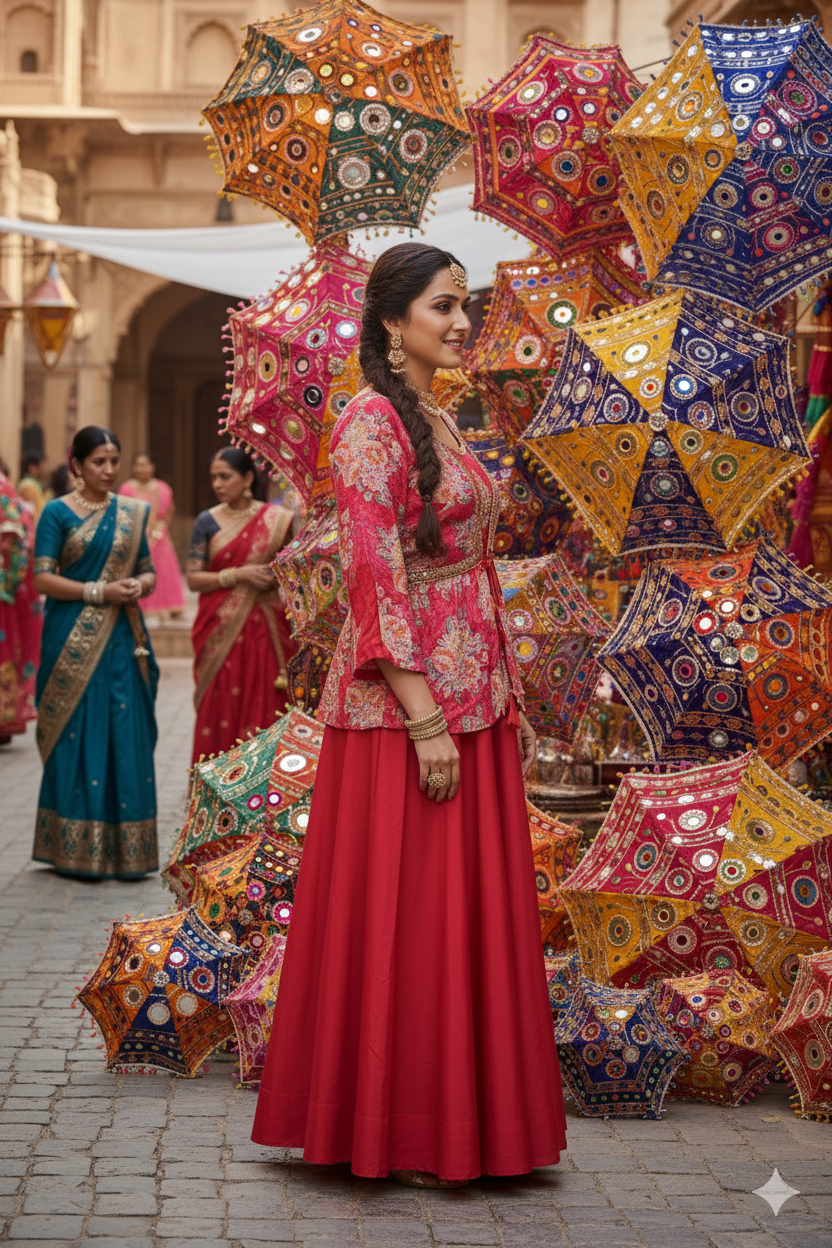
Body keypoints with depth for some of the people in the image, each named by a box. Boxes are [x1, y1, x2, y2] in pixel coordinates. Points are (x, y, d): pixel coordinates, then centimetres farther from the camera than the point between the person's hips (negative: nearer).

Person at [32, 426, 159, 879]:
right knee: (77, 737, -2)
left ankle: (125, 850, 8)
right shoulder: (58, 512, -1)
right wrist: (98, 592, -16)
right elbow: (43, 579, -7)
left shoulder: (132, 513, 12)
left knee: (126, 737, 1)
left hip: (121, 639, 4)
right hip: (73, 641, -4)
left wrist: (139, 585, -6)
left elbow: (148, 570, 17)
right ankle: (76, 851, 5)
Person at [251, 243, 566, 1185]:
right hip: (403, 708, -9)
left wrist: (509, 700, 16)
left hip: (472, 698, 9)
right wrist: (424, 719, -21)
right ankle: (397, 1136, 10)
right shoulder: (372, 421, -11)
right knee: (401, 916, -1)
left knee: (472, 913, 12)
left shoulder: (440, 425, 16)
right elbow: (375, 579, -18)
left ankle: (455, 1119, 22)